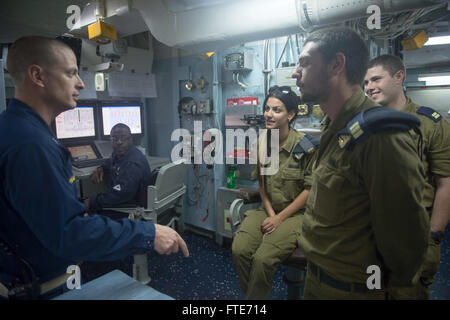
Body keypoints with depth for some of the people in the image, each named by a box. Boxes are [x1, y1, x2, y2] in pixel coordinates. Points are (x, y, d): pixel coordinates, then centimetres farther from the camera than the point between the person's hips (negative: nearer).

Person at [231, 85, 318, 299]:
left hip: (295, 213, -4)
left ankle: (255, 296, 5)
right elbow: (262, 184, 10)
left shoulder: (305, 146, -12)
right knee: (239, 250, -18)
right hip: (267, 210, 5)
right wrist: (270, 214, -4)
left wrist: (280, 218, -11)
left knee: (262, 259, -24)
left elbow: (310, 189, -9)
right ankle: (255, 295, 7)